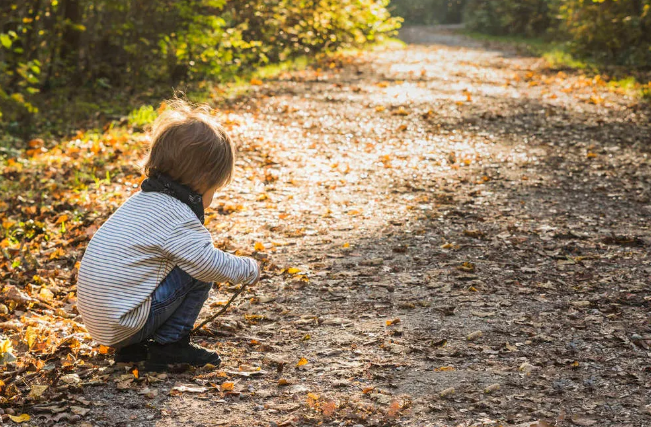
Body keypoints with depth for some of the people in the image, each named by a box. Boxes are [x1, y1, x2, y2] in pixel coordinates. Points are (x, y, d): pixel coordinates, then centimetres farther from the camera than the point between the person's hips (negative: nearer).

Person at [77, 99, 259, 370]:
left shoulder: (142, 200, 14)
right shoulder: (178, 217, -15)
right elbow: (210, 264, -18)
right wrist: (248, 269, 2)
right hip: (124, 324, -9)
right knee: (199, 276, -4)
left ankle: (132, 348, 18)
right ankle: (168, 346, 3)